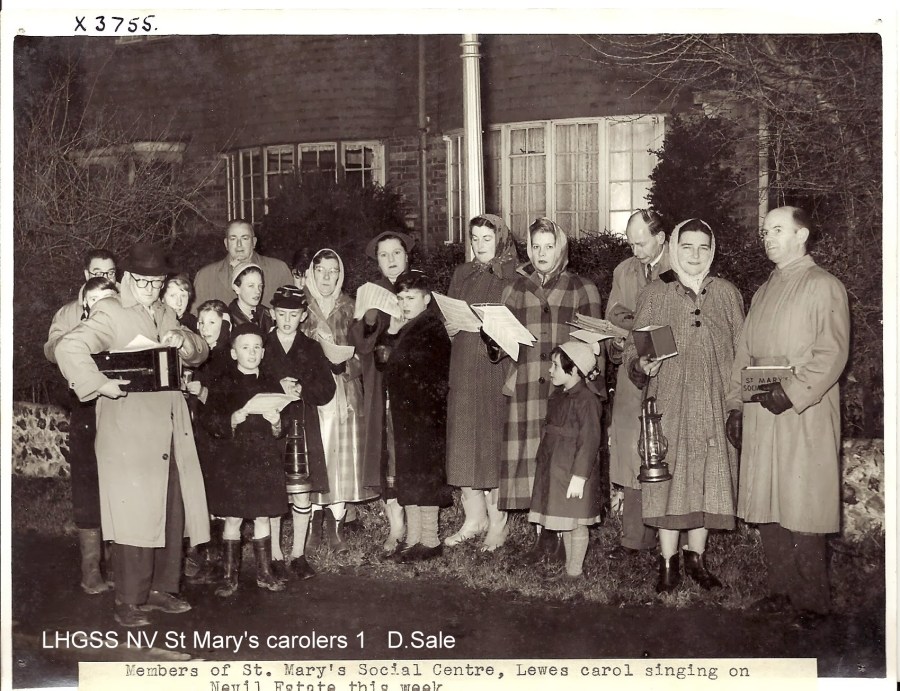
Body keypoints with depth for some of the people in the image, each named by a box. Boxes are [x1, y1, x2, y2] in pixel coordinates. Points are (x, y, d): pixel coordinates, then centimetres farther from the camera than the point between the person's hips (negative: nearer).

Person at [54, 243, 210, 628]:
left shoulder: (166, 317, 19)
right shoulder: (109, 315, -4)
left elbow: (199, 353, 19)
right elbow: (69, 348, -16)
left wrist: (183, 341, -2)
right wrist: (99, 384, -23)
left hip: (170, 431, 7)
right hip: (129, 433, -7)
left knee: (173, 514, 10)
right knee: (135, 519, -6)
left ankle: (162, 589, 23)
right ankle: (129, 603, 3)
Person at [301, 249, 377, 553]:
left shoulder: (349, 309, 9)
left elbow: (360, 354, 10)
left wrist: (344, 364, -9)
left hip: (344, 390, 2)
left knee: (343, 456, -2)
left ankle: (336, 528, 4)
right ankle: (314, 526, 5)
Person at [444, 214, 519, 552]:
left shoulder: (515, 276, 1)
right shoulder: (462, 274, 16)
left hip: (500, 364, -4)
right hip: (465, 368, 5)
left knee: (496, 441, -3)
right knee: (464, 441, 3)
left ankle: (498, 522, 5)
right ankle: (474, 517, 12)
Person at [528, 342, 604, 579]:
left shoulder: (586, 400, -17)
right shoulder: (558, 396, 10)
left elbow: (589, 441, -20)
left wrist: (579, 475, -22)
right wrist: (543, 463, 18)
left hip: (574, 472, -9)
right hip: (554, 469, 9)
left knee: (575, 523, 1)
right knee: (565, 523, 15)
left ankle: (575, 571, 10)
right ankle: (569, 567, 25)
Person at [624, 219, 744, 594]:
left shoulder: (727, 294, 8)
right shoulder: (653, 294, 3)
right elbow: (633, 348, 4)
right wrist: (642, 365, -17)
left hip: (714, 406, 2)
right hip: (669, 404, -2)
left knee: (707, 478, 5)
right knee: (668, 477, 0)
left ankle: (696, 557, 21)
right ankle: (668, 562, 12)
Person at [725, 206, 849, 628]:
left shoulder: (824, 287, -3)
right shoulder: (763, 292, 19)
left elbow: (832, 354, -11)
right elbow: (744, 354, 18)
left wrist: (790, 392, -19)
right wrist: (735, 405, 10)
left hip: (804, 416, -6)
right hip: (760, 416, 7)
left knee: (802, 512, -5)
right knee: (766, 508, 7)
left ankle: (811, 602, 5)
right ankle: (781, 590, 17)